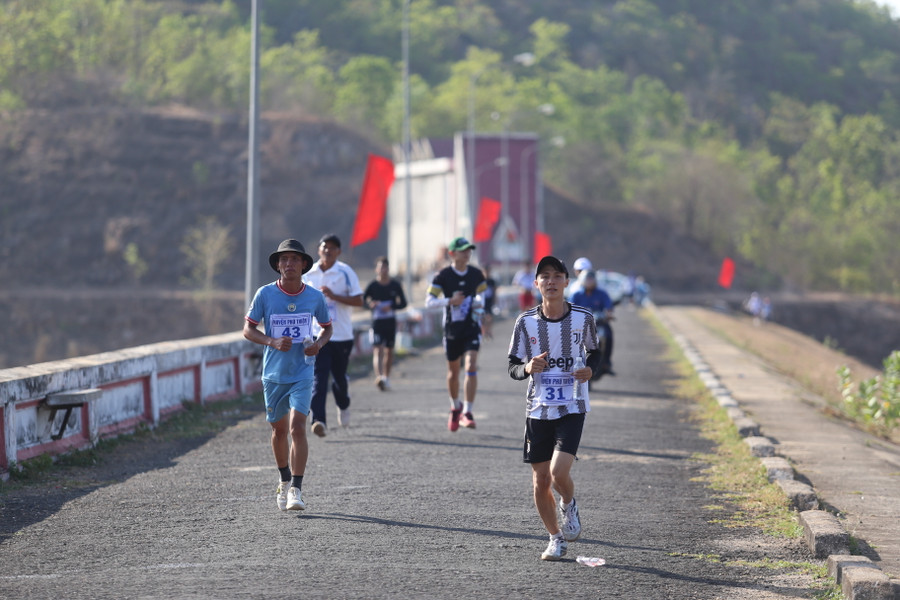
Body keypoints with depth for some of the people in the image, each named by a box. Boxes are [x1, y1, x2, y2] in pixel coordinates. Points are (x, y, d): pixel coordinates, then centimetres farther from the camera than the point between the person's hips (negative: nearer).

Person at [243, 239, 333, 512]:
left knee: (297, 428, -16)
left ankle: (296, 490, -14)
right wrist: (272, 342, -18)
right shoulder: (265, 294, -6)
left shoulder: (315, 296, -2)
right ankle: (284, 481, 35)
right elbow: (248, 329, -1)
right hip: (273, 374, 1)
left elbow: (327, 327, 14)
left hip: (302, 374, -1)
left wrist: (319, 343, -8)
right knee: (279, 430, 13)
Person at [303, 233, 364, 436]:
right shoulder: (308, 273, 5)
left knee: (339, 376, 11)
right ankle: (319, 420, -21)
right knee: (318, 377, -13)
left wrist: (334, 296, -20)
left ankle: (343, 406, 44)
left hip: (342, 335, -1)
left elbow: (358, 300, -9)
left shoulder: (345, 273, -4)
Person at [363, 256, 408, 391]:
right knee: (378, 350, -17)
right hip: (377, 323, -3)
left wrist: (391, 307, -11)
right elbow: (362, 300, 4)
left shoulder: (395, 285, 4)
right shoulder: (372, 286, -2)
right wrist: (370, 304, -19)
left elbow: (403, 303, 8)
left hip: (391, 322, 3)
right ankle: (379, 376, -33)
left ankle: (386, 378, 26)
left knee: (389, 351, 11)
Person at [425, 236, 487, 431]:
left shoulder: (476, 274, -1)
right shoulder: (443, 275, -10)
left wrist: (479, 302, -4)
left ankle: (467, 412, -13)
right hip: (452, 330, -1)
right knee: (453, 371, 11)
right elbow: (428, 302, -14)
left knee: (471, 366, -17)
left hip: (472, 328, 1)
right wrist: (449, 301, -29)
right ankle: (455, 407, 37)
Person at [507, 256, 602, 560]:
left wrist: (590, 369, -7)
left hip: (572, 408, -2)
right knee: (540, 483, 5)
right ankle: (556, 538, 26)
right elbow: (512, 367, 4)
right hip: (538, 409, 2)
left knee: (559, 472, -20)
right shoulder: (526, 321, -3)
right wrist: (527, 368, -19)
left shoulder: (583, 318, -4)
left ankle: (569, 505, 15)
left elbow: (595, 351, 14)